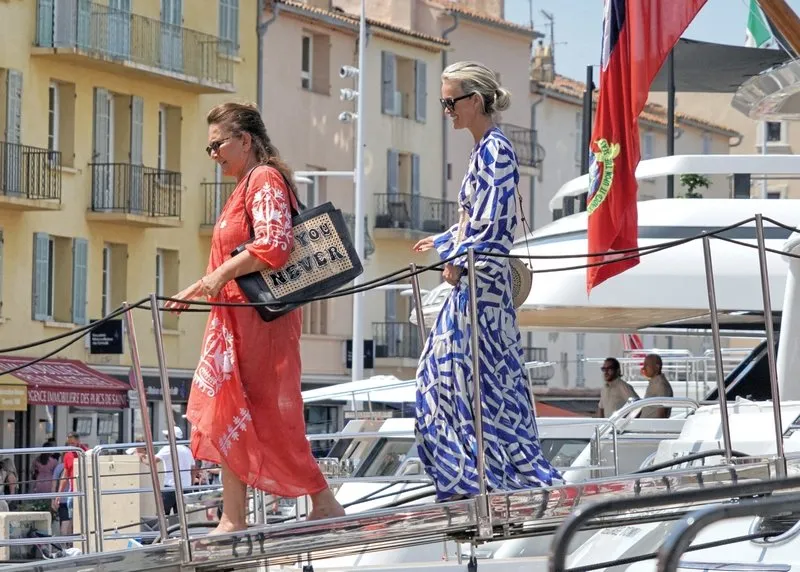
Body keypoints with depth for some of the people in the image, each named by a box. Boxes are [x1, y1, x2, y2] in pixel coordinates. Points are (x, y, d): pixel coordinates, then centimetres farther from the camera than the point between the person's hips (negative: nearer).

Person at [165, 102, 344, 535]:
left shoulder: (265, 180, -10)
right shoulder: (246, 186, 20)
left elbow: (273, 246, -24)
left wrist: (222, 274, -22)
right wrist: (200, 288, 22)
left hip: (261, 316, -10)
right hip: (236, 319, 10)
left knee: (271, 416, -6)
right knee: (228, 415, 5)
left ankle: (324, 504, 3)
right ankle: (232, 519, 5)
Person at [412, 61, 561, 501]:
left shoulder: (495, 150, -13)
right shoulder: (484, 149, 15)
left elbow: (493, 219, -21)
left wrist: (459, 259, -15)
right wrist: (444, 241, 34)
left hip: (483, 278, -10)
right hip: (471, 282, 10)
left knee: (485, 377, -8)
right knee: (443, 373, 10)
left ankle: (525, 476, -4)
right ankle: (467, 477, 12)